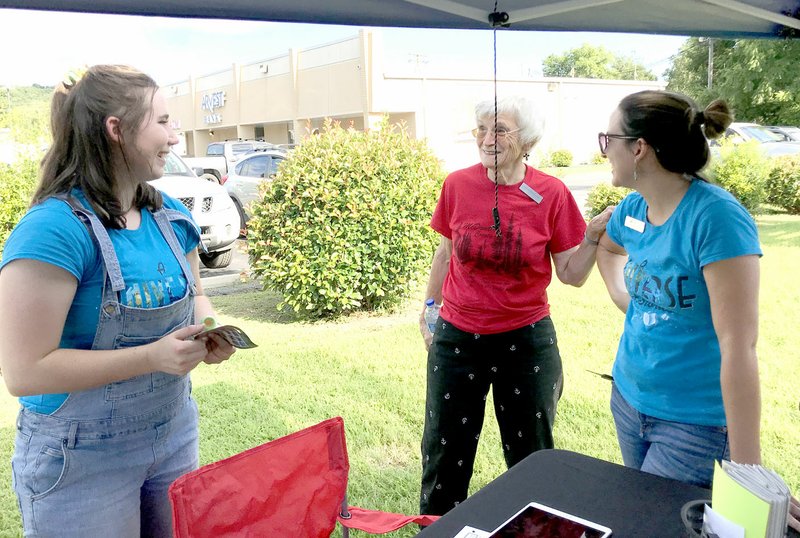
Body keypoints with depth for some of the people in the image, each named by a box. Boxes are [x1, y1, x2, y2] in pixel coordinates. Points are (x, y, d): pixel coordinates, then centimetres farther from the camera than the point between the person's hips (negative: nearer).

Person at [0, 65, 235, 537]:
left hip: (174, 435, 7)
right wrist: (153, 357, -28)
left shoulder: (171, 216, 1)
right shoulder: (56, 228, -22)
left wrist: (210, 331, -7)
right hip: (81, 460, -6)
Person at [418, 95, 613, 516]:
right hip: (457, 338, 2)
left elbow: (572, 274, -5)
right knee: (445, 449, 15)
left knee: (530, 455, 15)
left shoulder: (552, 193, -10)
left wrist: (594, 236, -20)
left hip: (526, 339, -1)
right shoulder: (457, 185, -6)